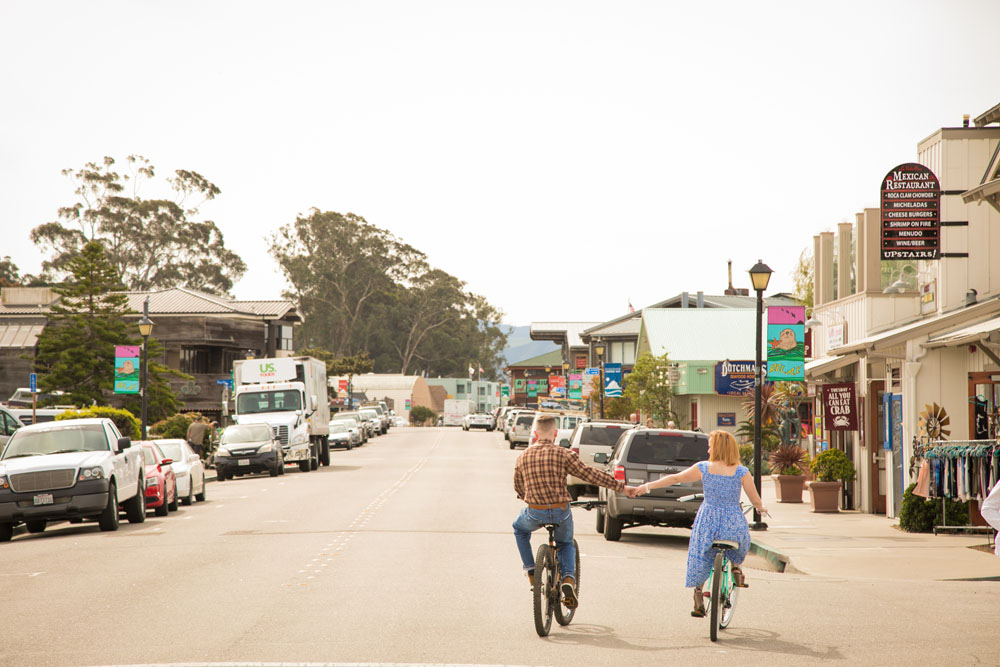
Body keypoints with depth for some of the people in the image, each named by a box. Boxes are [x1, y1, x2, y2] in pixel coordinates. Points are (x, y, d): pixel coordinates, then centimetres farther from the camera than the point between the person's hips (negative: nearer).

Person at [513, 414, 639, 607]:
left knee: (520, 529, 35)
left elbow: (518, 489, 15)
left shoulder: (522, 457, 3)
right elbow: (589, 474, -7)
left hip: (535, 513, 1)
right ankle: (568, 579, 3)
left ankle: (531, 572, 26)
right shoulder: (563, 454, -6)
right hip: (561, 513, 0)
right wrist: (621, 487, -2)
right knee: (566, 544, 29)